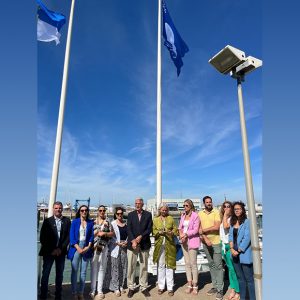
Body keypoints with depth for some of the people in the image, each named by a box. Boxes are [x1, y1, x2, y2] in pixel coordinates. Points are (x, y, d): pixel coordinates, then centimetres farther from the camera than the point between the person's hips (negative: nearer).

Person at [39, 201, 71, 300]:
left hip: (61, 252, 2)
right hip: (48, 252, -1)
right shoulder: (47, 221, -1)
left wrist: (60, 248, -9)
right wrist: (51, 250, -9)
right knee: (45, 274, 3)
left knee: (59, 275, 10)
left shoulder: (67, 221, 2)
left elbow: (68, 236, 0)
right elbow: (42, 238, -3)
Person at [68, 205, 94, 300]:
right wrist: (78, 248, -13)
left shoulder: (90, 222, 5)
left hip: (86, 248, 2)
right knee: (74, 271, 4)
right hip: (76, 247, -1)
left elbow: (92, 235, 5)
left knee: (83, 272, 8)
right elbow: (72, 236, -4)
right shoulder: (75, 222, 1)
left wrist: (88, 247, -9)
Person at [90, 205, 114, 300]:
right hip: (94, 247, 0)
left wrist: (104, 233, -11)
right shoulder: (93, 221, 5)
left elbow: (112, 233, 4)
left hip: (104, 247, 0)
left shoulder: (107, 222, 4)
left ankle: (100, 290, 17)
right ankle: (93, 290, 16)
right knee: (93, 268, 5)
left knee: (102, 268, 7)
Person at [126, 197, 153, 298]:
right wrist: (133, 240, -14)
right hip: (132, 243, 0)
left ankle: (144, 287, 21)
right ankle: (131, 287, 18)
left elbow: (149, 229, -2)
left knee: (144, 266, 9)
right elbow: (128, 229, -2)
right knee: (131, 266, 4)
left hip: (144, 244, 0)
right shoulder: (130, 214, 5)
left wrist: (140, 237, -14)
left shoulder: (148, 214, 3)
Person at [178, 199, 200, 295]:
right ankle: (189, 285, 20)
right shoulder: (183, 215, 10)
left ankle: (195, 286, 12)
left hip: (192, 241, -6)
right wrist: (181, 234, -9)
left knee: (193, 263, -1)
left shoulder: (195, 216, -9)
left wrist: (185, 234, -18)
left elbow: (195, 230, -13)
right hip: (184, 241, 6)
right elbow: (180, 227, 10)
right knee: (187, 263, 10)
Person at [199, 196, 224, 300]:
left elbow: (217, 227, -16)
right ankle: (215, 286, 26)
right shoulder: (200, 213, 4)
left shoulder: (216, 212, -7)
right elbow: (200, 229, 0)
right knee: (211, 265, 14)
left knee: (218, 265, 0)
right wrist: (206, 238, -13)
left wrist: (203, 230, -9)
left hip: (216, 242, -4)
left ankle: (220, 289, 10)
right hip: (205, 243, 4)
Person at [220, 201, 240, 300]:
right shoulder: (222, 218, 11)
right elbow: (221, 229, 9)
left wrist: (226, 215, -15)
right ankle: (232, 289, 24)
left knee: (233, 268, -2)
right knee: (229, 267, 14)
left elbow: (226, 226, -22)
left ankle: (238, 291, 11)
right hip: (223, 244, 6)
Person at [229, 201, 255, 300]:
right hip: (235, 254, 6)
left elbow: (247, 238, -15)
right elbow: (230, 236, 7)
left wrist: (239, 250, -13)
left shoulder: (247, 222, -10)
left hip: (245, 254, -6)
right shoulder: (232, 222, 10)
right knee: (240, 278, 17)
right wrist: (232, 249, -6)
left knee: (249, 278, 1)